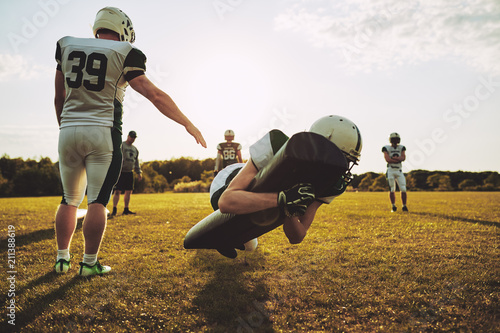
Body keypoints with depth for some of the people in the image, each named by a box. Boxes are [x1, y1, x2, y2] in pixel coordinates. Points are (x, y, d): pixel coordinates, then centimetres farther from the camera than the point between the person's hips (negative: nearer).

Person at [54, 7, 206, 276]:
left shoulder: (67, 47, 12)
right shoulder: (123, 55, -1)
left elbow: (59, 99, 16)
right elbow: (156, 95, -7)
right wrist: (188, 125, -2)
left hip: (68, 131, 5)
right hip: (102, 132, -4)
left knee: (70, 199, 16)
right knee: (98, 200, 1)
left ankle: (62, 258, 22)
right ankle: (89, 263, 6)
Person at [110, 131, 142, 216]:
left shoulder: (135, 149, 19)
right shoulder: (121, 145, -2)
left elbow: (136, 162, 24)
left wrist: (139, 172, 16)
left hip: (130, 173, 7)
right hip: (121, 172, -6)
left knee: (128, 191, 7)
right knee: (118, 191, -9)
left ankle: (126, 209, 15)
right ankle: (114, 210, -7)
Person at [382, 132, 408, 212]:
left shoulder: (401, 148, 9)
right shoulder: (386, 148, -1)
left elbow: (403, 157, -6)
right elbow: (387, 159, -13)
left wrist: (393, 158, -14)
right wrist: (398, 159, -10)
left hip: (399, 171, 2)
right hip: (391, 170, -2)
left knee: (403, 189, -4)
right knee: (392, 190, 1)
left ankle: (404, 206, 6)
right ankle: (393, 206, 13)